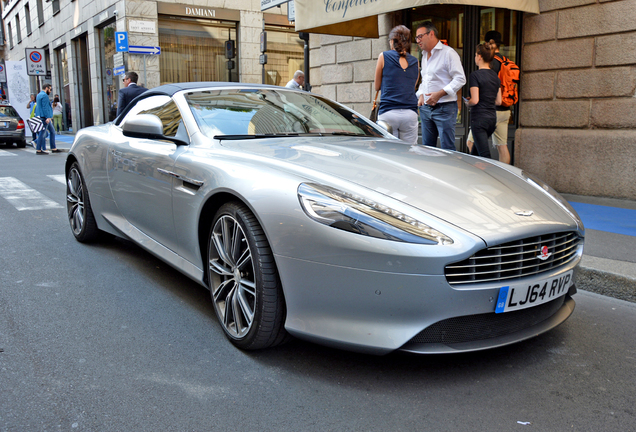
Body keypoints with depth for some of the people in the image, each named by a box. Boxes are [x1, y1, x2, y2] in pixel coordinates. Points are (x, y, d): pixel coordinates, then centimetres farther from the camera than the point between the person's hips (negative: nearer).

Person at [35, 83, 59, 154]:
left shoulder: (39, 95, 21)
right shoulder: (44, 95, -11)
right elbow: (45, 107, -19)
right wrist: (48, 117, -23)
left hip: (43, 118, 11)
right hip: (45, 117, -11)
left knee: (52, 131, 13)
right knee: (42, 133, -8)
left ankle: (53, 148, 13)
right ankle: (38, 150, -5)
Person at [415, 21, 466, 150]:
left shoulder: (448, 53, -6)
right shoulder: (424, 55, 19)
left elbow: (460, 79, -13)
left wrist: (440, 93, -20)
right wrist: (420, 95, 9)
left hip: (445, 107, -8)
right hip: (426, 108, 8)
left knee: (447, 148, -7)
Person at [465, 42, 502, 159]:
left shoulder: (475, 75, -11)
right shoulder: (495, 75, 11)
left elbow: (475, 100, -17)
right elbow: (498, 101, 12)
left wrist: (468, 102, 4)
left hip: (479, 118, -8)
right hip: (492, 117, 8)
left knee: (484, 155, -8)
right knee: (474, 151, 22)